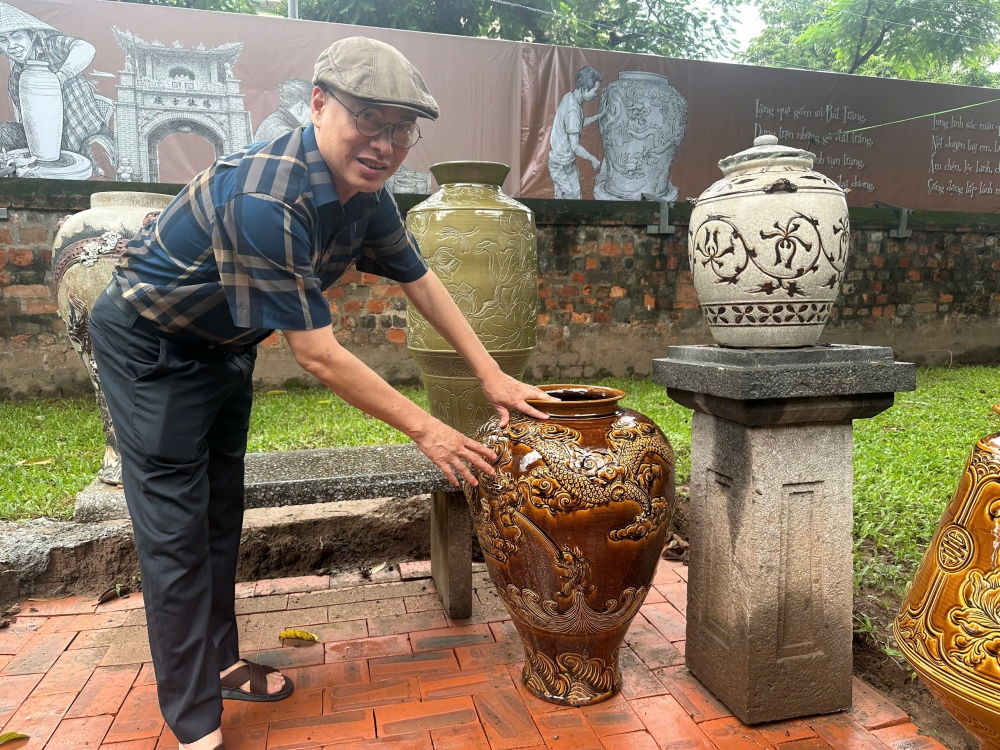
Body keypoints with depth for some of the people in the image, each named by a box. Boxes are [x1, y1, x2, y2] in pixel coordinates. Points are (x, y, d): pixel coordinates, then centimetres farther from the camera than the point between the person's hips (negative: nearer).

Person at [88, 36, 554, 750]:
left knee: (221, 512, 14)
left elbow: (420, 279, 0)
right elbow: (317, 353, -34)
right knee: (177, 526, -5)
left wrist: (494, 378, -3)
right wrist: (424, 428, -27)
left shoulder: (366, 191, -10)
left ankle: (219, 663, 30)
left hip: (226, 345, 8)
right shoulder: (266, 197, -36)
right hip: (150, 343, -8)